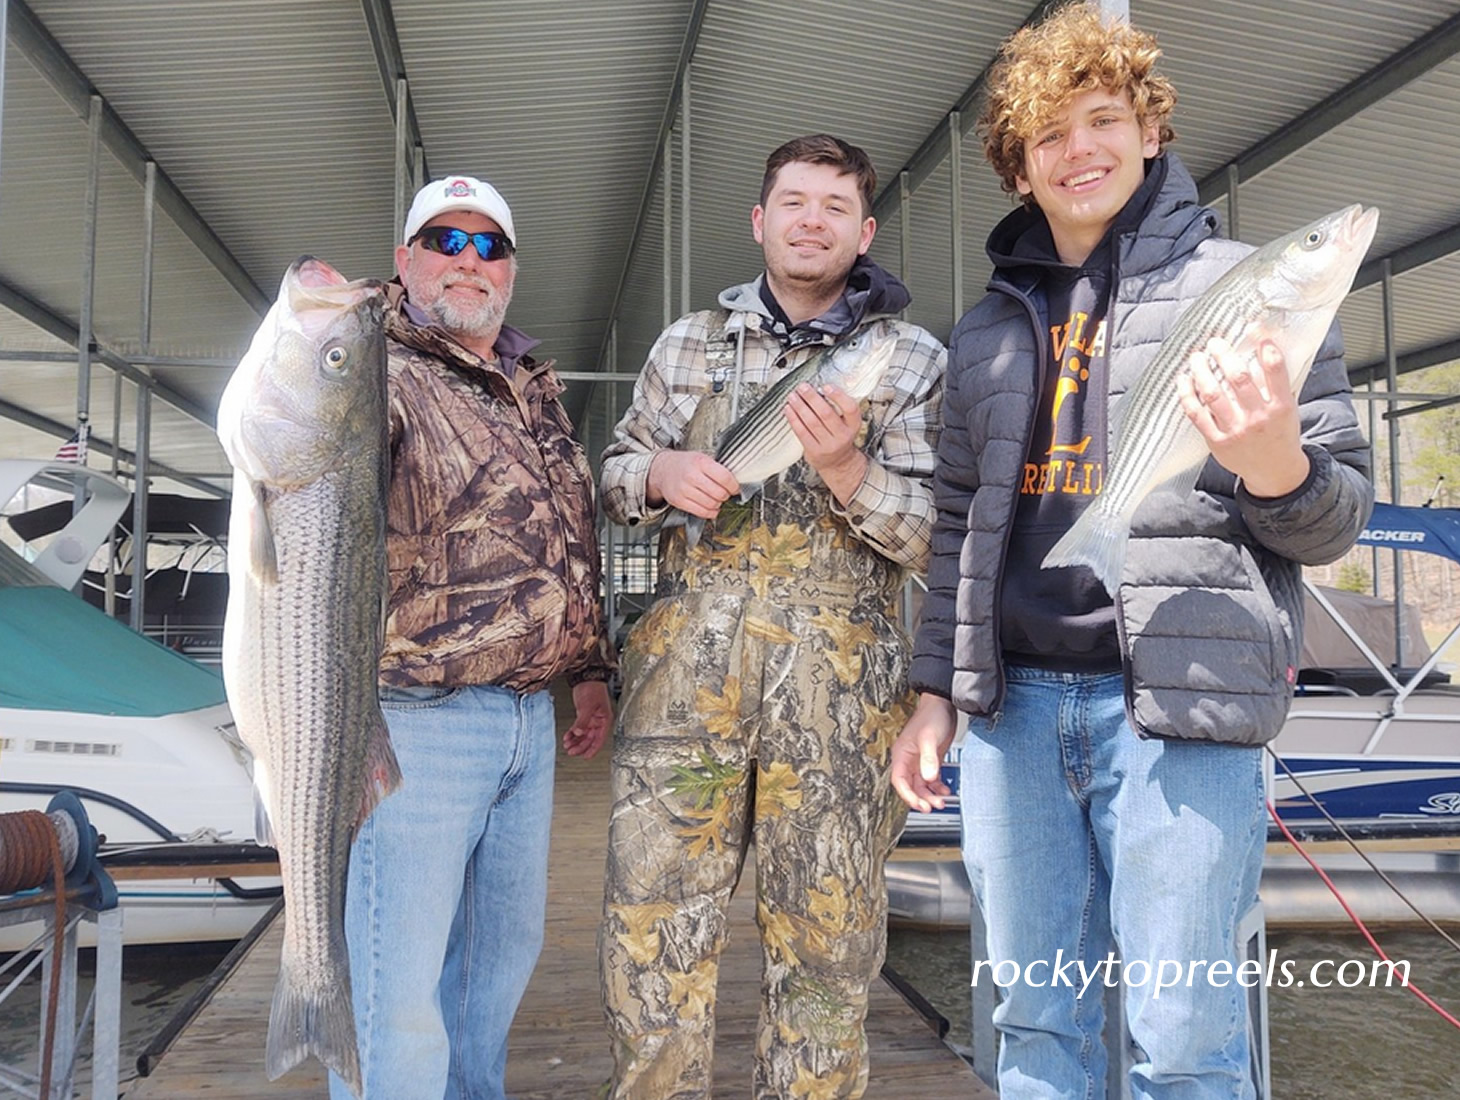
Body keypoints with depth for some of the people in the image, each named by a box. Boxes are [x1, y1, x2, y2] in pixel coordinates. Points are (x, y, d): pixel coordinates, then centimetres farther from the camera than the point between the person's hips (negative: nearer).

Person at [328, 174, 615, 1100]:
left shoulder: (537, 387, 16)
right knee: (404, 982, 0)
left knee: (506, 950, 20)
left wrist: (590, 666, 22)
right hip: (419, 720, -7)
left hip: (531, 718, 8)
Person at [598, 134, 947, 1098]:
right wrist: (661, 472, -4)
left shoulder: (916, 360, 8)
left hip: (839, 688, -1)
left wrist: (846, 467, -15)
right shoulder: (688, 343, 15)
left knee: (828, 938, 6)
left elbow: (933, 537, 2)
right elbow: (615, 475, 20)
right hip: (686, 672, 2)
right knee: (653, 924, 2)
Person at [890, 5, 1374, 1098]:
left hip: (1178, 703, -3)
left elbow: (1341, 515, 3)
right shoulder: (988, 330, 15)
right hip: (1013, 703, 4)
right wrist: (933, 694, 13)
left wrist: (1273, 467, -20)